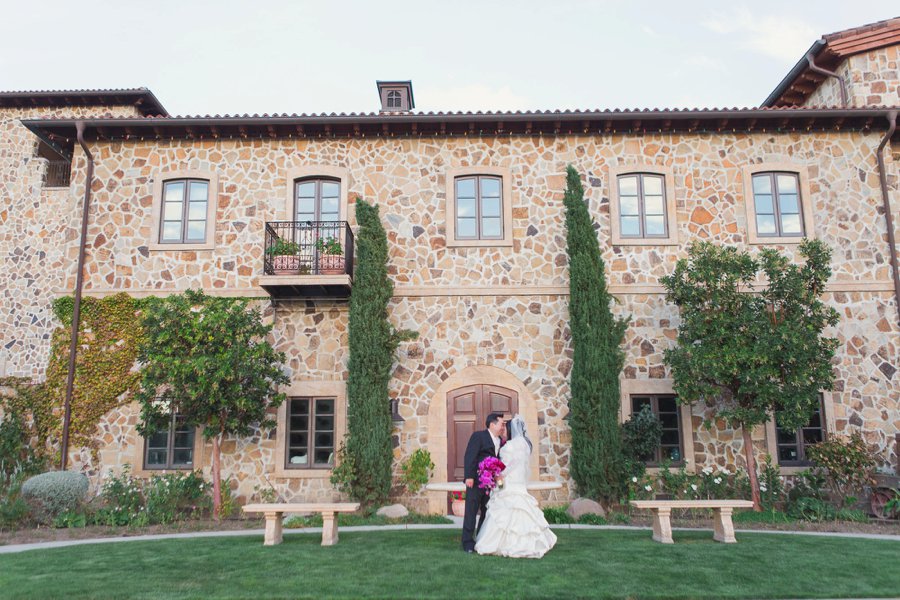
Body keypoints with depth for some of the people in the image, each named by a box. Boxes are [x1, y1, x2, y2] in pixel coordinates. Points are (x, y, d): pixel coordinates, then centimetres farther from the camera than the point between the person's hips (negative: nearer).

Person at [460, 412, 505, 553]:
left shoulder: (500, 441, 15)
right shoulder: (478, 436, -6)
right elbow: (469, 457, -13)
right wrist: (469, 476, -21)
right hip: (476, 481, -7)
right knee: (471, 511, -2)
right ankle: (468, 542, 5)